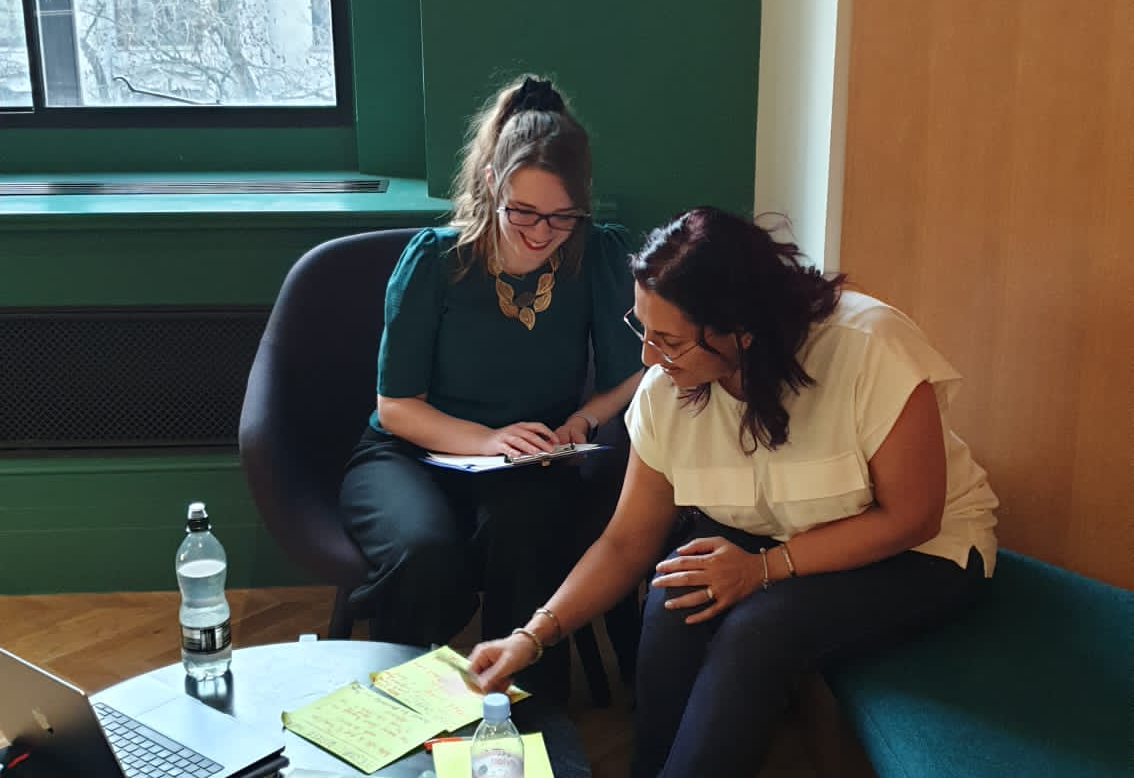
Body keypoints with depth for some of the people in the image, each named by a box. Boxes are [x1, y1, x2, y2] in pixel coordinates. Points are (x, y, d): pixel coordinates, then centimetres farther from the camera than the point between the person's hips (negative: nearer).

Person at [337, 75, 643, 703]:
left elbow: (634, 375, 6)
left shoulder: (600, 257, -5)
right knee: (427, 553, -36)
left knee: (522, 528, -37)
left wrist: (586, 417, -16)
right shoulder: (434, 260, -9)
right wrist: (487, 440, -21)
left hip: (534, 465, 1)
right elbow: (396, 406, -5)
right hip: (411, 455, 0)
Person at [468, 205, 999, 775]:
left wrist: (765, 568, -29)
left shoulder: (870, 348, -29)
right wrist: (535, 635, -18)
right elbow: (628, 542, -7)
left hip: (916, 555, -3)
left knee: (756, 629, -30)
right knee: (675, 601, -26)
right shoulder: (666, 391, -15)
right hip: (758, 537, 4)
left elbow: (911, 517, -22)